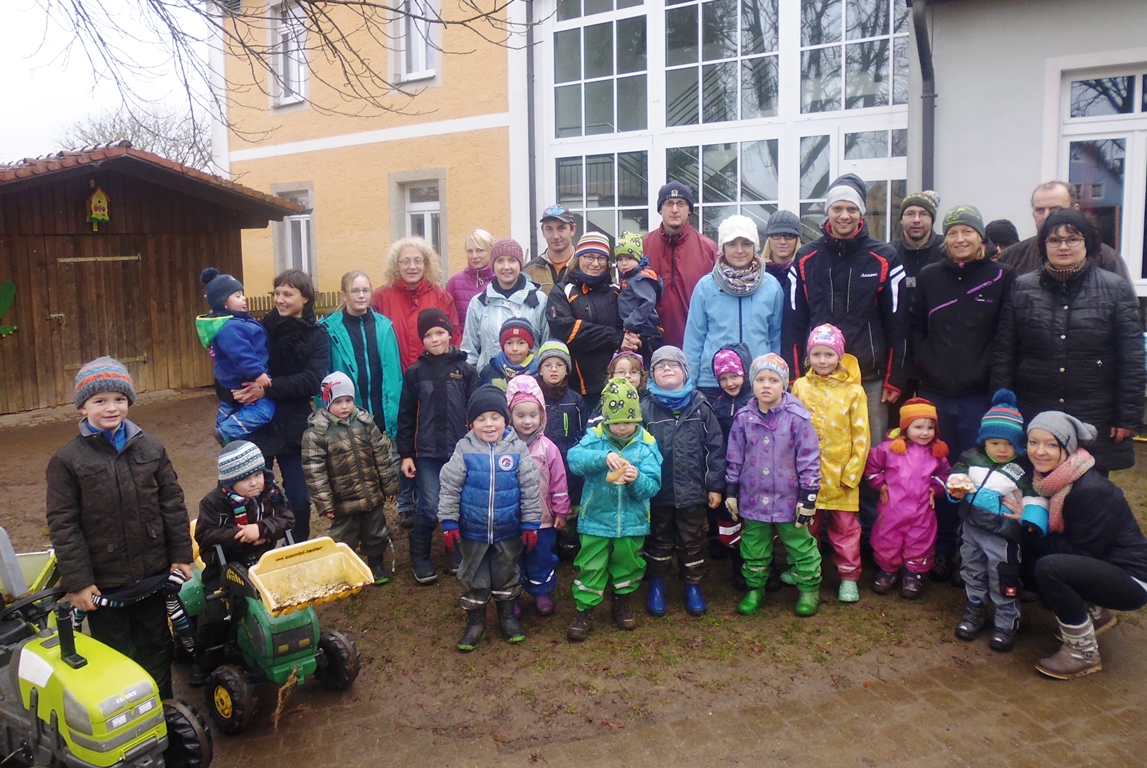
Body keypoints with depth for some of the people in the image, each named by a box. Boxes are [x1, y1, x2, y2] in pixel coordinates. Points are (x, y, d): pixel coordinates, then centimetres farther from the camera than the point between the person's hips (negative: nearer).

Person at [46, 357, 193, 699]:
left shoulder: (151, 448, 0)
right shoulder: (67, 460, -9)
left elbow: (172, 503, 5)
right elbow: (62, 525, -9)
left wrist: (181, 554, 3)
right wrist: (77, 582, -11)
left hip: (153, 572, 3)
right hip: (104, 580, -3)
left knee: (156, 644, 18)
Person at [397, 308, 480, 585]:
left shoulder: (465, 370, 1)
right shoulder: (415, 372, 1)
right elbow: (406, 416, 4)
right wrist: (405, 454, 1)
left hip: (460, 451, 1)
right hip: (427, 453, -1)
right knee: (430, 509, -3)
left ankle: (457, 552, 30)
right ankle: (419, 557, 18)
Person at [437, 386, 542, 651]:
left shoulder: (518, 449, -10)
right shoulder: (464, 450, -11)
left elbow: (530, 490, -4)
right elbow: (449, 488, -6)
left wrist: (530, 525, -3)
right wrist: (449, 524, -7)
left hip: (509, 532, 0)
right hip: (472, 531, 0)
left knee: (507, 575, 18)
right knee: (473, 578, 14)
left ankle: (508, 616, 39)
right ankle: (475, 621, 32)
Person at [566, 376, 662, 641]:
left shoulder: (647, 443, -8)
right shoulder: (595, 437, -8)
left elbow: (652, 486, -12)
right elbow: (574, 458, -27)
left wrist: (637, 480, -34)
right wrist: (604, 457, -41)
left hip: (632, 521, 2)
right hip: (596, 519, -1)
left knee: (628, 565, 19)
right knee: (590, 568, 6)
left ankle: (622, 602, 42)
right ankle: (585, 611, 22)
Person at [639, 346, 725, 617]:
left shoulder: (700, 406, -3)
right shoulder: (645, 408, -6)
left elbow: (715, 447, -1)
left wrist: (715, 486, -2)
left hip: (692, 491, 0)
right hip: (658, 491, 0)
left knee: (692, 541, 13)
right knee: (659, 540, 15)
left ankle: (693, 586, 30)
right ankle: (656, 584, 32)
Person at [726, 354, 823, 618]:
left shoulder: (797, 417, -13)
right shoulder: (743, 418, -4)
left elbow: (809, 459, -9)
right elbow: (734, 459, 4)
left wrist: (808, 496, -9)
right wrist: (731, 493, 6)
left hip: (789, 499, -3)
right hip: (753, 499, 3)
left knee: (801, 547, 13)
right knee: (754, 549, 16)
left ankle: (809, 589, 31)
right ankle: (755, 589, 34)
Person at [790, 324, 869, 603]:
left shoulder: (853, 391, -6)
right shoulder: (800, 387, -1)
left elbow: (861, 436, -5)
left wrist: (852, 472, -8)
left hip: (842, 473, -2)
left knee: (845, 527, 7)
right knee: (807, 524, 16)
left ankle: (849, 577, 22)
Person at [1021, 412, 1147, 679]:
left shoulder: (1091, 490, -26)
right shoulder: (1049, 477, -3)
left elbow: (1082, 553, -22)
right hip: (1095, 567, 9)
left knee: (1048, 567, -29)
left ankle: (1084, 654, -9)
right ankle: (1095, 614, 19)